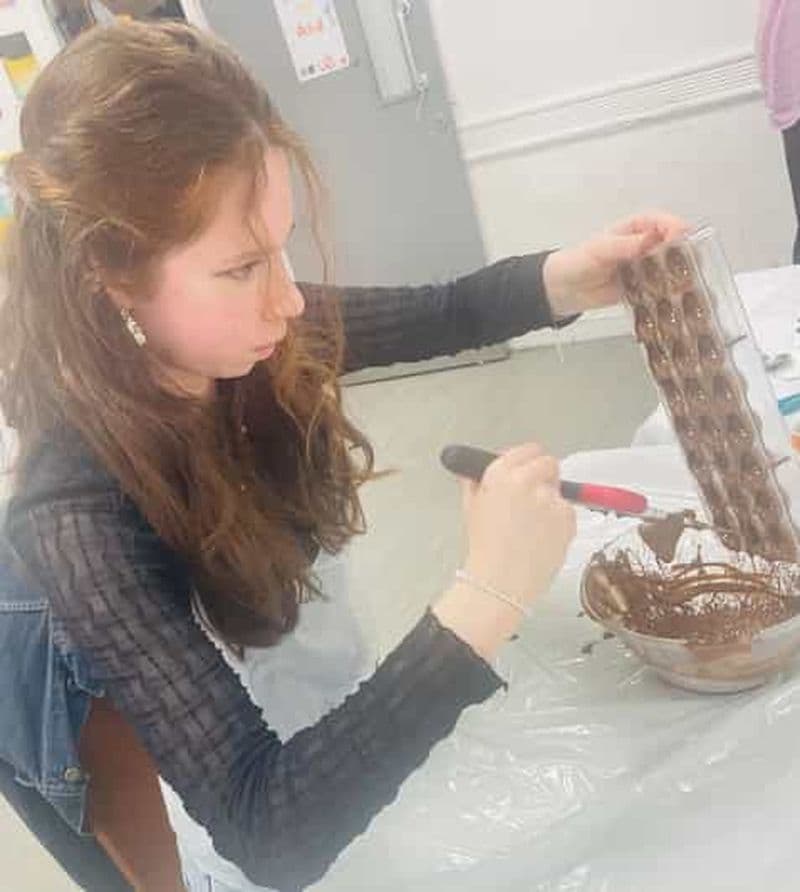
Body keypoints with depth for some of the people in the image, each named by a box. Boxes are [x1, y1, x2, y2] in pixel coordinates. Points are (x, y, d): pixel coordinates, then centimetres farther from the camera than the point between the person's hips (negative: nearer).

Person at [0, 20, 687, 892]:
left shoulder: (231, 339, -16)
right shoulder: (77, 518, -33)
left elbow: (437, 314, 2)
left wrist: (568, 278, -16)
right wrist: (485, 601, -42)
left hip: (352, 739, 6)